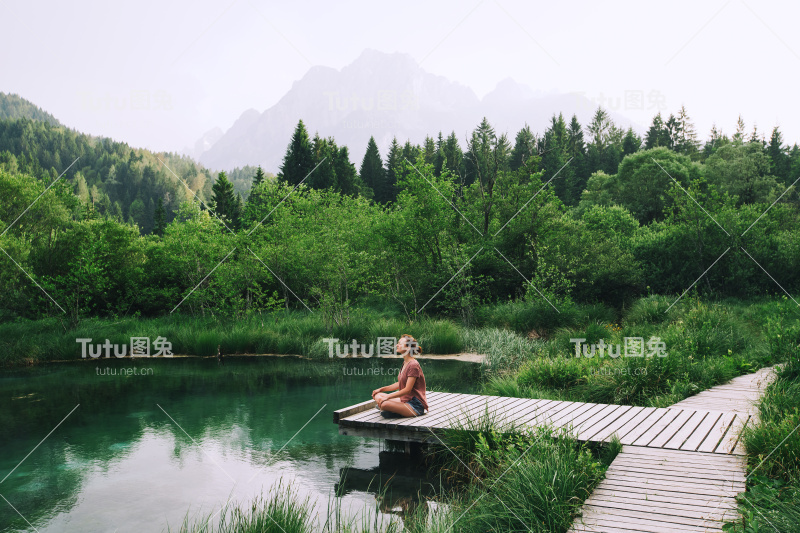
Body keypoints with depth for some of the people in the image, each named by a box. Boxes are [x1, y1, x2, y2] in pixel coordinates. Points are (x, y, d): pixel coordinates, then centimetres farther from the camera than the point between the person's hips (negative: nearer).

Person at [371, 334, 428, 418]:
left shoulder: (413, 365, -18)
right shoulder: (405, 363, 11)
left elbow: (407, 390, -21)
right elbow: (400, 384, 19)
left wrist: (387, 397, -18)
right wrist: (381, 389, 14)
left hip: (416, 405, -10)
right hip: (405, 399, 10)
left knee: (384, 404, -28)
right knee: (377, 396, 8)